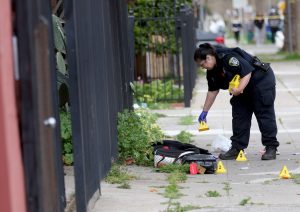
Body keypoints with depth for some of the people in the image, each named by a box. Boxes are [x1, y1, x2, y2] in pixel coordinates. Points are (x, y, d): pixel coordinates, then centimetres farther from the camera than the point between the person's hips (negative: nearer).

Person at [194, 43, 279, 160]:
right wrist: (205, 111, 13)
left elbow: (247, 72, -29)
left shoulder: (228, 58, -27)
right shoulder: (212, 71, 3)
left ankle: (271, 148, -3)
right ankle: (237, 148, 8)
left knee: (265, 115, -7)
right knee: (239, 116, 6)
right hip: (243, 90, 10)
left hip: (261, 80, -10)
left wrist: (239, 89, -39)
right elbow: (213, 91, 12)